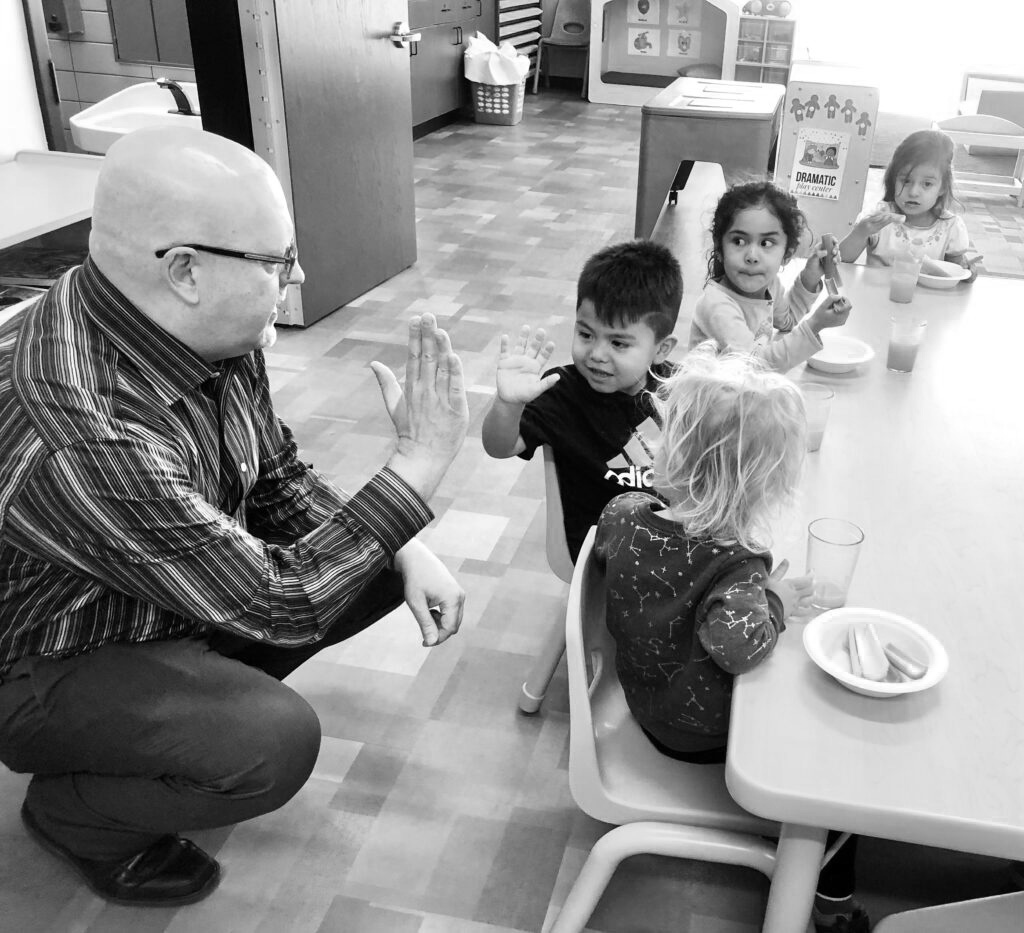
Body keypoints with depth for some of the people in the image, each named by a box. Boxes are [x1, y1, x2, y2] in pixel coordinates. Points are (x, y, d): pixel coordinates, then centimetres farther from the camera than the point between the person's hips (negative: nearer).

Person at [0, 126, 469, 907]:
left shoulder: (209, 335, -14)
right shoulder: (82, 434, -39)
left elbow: (280, 479, 1)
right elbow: (274, 606, -33)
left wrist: (406, 552, -13)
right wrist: (420, 463, -30)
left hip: (180, 593, 8)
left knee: (389, 566, 0)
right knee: (276, 743, -30)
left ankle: (208, 694, 16)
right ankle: (72, 812, 2)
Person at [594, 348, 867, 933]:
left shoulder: (624, 513, -16)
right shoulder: (734, 569, -35)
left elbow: (602, 552, 5)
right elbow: (741, 644, -47)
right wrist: (777, 603, -28)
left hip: (646, 701, 7)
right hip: (704, 737, -7)